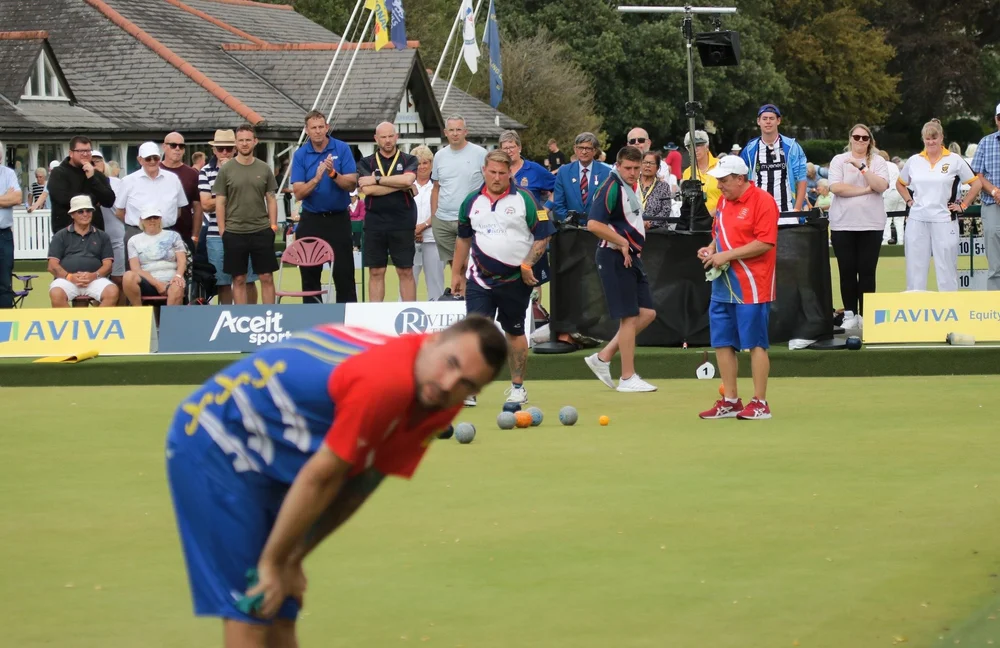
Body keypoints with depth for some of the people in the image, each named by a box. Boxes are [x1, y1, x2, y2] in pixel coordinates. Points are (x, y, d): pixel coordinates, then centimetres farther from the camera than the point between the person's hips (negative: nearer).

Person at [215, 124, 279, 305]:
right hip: (234, 233, -1)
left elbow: (271, 200, 10)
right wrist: (222, 231, -4)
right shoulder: (226, 171, 1)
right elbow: (220, 203, 2)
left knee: (266, 278, 2)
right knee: (239, 279, 4)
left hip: (262, 231, 1)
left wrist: (273, 226, 2)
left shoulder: (264, 169, 6)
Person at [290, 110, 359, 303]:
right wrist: (317, 179, -23)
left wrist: (333, 174, -24)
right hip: (311, 220, 2)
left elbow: (352, 184, -7)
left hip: (338, 219, -2)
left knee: (344, 273, -4)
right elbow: (299, 193, -7)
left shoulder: (342, 149, -3)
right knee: (309, 274, 4)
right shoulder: (300, 155, -1)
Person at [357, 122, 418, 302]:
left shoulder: (408, 160, 7)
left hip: (402, 224, -1)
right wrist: (399, 185, -9)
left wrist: (377, 180, -10)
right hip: (375, 224, 1)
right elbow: (367, 189, -9)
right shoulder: (366, 163, 8)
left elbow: (407, 179, -15)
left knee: (406, 272, 1)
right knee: (376, 272, 3)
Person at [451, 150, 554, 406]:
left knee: (514, 332, 10)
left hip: (516, 280, -2)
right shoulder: (471, 202, 7)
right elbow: (463, 239, 19)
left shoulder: (525, 200, -5)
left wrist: (527, 265, -12)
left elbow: (543, 236, -3)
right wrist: (456, 273, 20)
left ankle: (517, 387, 22)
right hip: (480, 278, 2)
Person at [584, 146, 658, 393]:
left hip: (631, 258, 10)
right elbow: (594, 224, -24)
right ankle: (627, 378, 3)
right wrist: (622, 243, -19)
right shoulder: (612, 187, -15)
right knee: (629, 317, -5)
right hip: (615, 258, -10)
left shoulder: (629, 188, 14)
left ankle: (603, 358, 13)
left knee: (647, 313, 9)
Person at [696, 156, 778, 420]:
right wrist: (711, 249, 3)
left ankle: (760, 403, 3)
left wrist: (727, 256, -18)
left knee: (755, 344, -3)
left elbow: (765, 243, -18)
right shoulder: (723, 201, 13)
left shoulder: (763, 201, -12)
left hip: (751, 287, -8)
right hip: (722, 285, 8)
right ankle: (730, 401, 16)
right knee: (723, 343, 8)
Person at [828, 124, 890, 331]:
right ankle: (850, 314, 9)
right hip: (843, 224, 0)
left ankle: (866, 314, 6)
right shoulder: (839, 160, 4)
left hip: (871, 224, 0)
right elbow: (836, 187, -10)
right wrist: (866, 190, -10)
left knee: (867, 271, 1)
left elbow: (881, 186, -10)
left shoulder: (878, 161, 5)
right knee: (847, 271, 3)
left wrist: (862, 167, -16)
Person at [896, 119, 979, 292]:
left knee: (946, 268, 0)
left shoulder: (954, 160, 0)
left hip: (944, 221, -3)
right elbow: (900, 184, 25)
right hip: (917, 221, 3)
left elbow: (976, 183, 4)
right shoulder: (914, 161, 9)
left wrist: (963, 205, 0)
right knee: (915, 268, 4)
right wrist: (909, 201, 10)